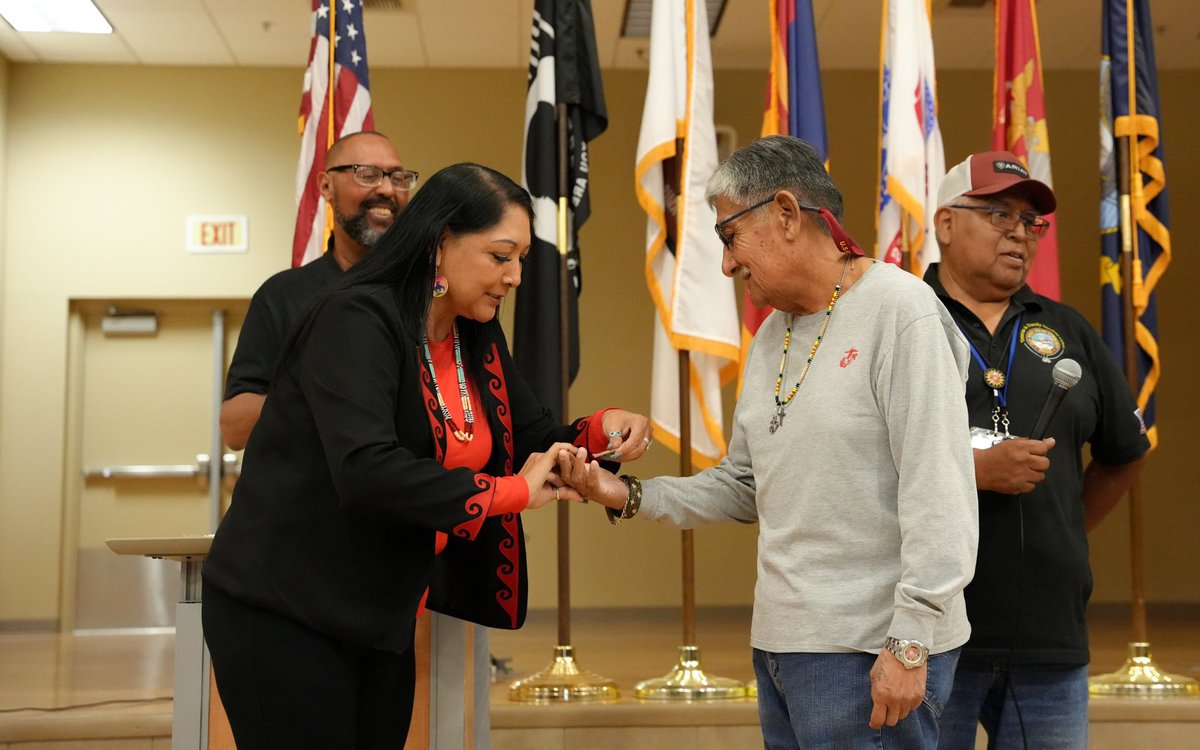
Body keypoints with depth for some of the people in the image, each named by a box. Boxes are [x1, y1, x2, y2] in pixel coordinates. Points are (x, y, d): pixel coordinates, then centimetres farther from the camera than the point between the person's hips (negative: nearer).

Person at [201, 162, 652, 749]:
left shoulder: (477, 339, 6)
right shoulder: (358, 320, -19)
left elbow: (532, 438, 14)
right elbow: (365, 469, -32)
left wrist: (601, 430, -7)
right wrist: (510, 493, -26)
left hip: (383, 621, 8)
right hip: (283, 612, -8)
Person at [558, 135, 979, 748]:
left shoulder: (898, 310, -11)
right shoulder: (771, 336, 15)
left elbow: (938, 493, -17)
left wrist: (910, 642, -19)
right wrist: (629, 495, 5)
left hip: (870, 656, -8)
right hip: (779, 649, 8)